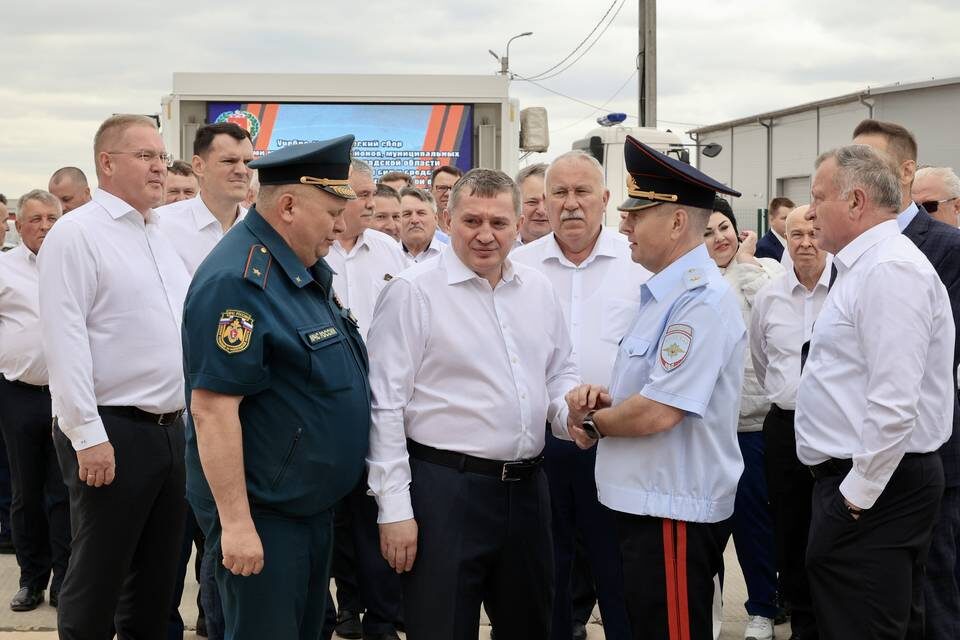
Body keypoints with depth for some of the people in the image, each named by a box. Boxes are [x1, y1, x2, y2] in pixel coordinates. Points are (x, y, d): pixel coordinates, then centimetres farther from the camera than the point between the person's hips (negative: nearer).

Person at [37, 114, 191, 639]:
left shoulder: (159, 236, 15)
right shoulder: (77, 233, -8)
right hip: (112, 433, -7)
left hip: (170, 427, 8)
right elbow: (65, 341, -15)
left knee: (157, 577, 14)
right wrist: (88, 436, -20)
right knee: (96, 582, 1)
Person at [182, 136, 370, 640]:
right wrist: (236, 523, -25)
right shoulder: (237, 281, -21)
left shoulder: (306, 271, 9)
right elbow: (212, 409, -25)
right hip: (262, 512, -10)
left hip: (312, 502, 10)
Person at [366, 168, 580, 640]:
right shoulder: (413, 292, -9)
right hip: (445, 489, -6)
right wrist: (394, 508, -14)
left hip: (527, 487, 6)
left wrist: (571, 410, -5)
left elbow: (559, 375, 19)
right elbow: (386, 406, -11)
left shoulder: (538, 290, 9)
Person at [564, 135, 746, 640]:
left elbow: (658, 413, -25)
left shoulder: (702, 299, -19)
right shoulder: (665, 292, 13)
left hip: (674, 513, -10)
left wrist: (593, 421, -7)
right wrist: (605, 399, 0)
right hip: (645, 503, 10)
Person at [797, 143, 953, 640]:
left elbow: (894, 404, -25)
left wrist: (857, 494, -18)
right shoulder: (867, 265, 16)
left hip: (871, 493, -11)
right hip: (858, 480, 11)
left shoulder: (889, 270, -18)